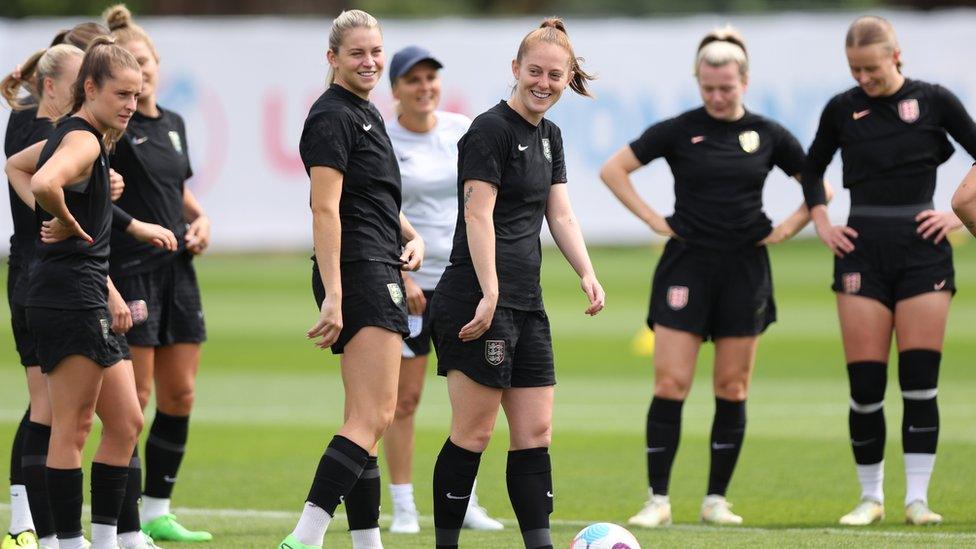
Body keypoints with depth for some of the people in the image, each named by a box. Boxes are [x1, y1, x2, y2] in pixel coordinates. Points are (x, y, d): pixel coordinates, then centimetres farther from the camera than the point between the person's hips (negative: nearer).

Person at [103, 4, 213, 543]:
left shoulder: (174, 124, 13)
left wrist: (200, 217, 11)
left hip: (177, 270, 7)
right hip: (129, 270, -7)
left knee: (179, 396, 7)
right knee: (135, 397, -7)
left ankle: (157, 512, 16)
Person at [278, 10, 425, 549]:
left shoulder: (366, 113, 19)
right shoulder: (332, 117, -11)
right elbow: (325, 211, -18)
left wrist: (411, 236, 12)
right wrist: (333, 297, -24)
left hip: (379, 273, 10)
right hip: (358, 276, -10)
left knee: (366, 422, 9)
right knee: (373, 418, -17)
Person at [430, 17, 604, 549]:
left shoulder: (549, 136, 16)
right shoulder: (491, 130, -10)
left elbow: (560, 213, 15)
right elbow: (479, 215, -17)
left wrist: (587, 274, -2)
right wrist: (490, 294, -24)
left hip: (526, 305, 9)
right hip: (478, 301, -9)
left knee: (535, 433, 5)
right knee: (474, 432, -5)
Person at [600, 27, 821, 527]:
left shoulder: (768, 135, 4)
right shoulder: (678, 131, -1)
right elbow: (613, 170, 2)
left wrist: (788, 227, 2)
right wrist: (652, 219, -3)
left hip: (745, 270, 2)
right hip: (687, 263, -1)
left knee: (732, 390, 4)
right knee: (670, 384, -7)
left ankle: (716, 500, 12)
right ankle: (657, 500, -2)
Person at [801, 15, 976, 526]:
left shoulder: (933, 101, 0)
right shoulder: (842, 109, 6)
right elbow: (811, 171, 21)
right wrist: (823, 226, 10)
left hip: (923, 250, -1)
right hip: (862, 250, 1)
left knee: (920, 380, -5)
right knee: (865, 385, -3)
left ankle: (917, 498, 0)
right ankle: (870, 496, 9)